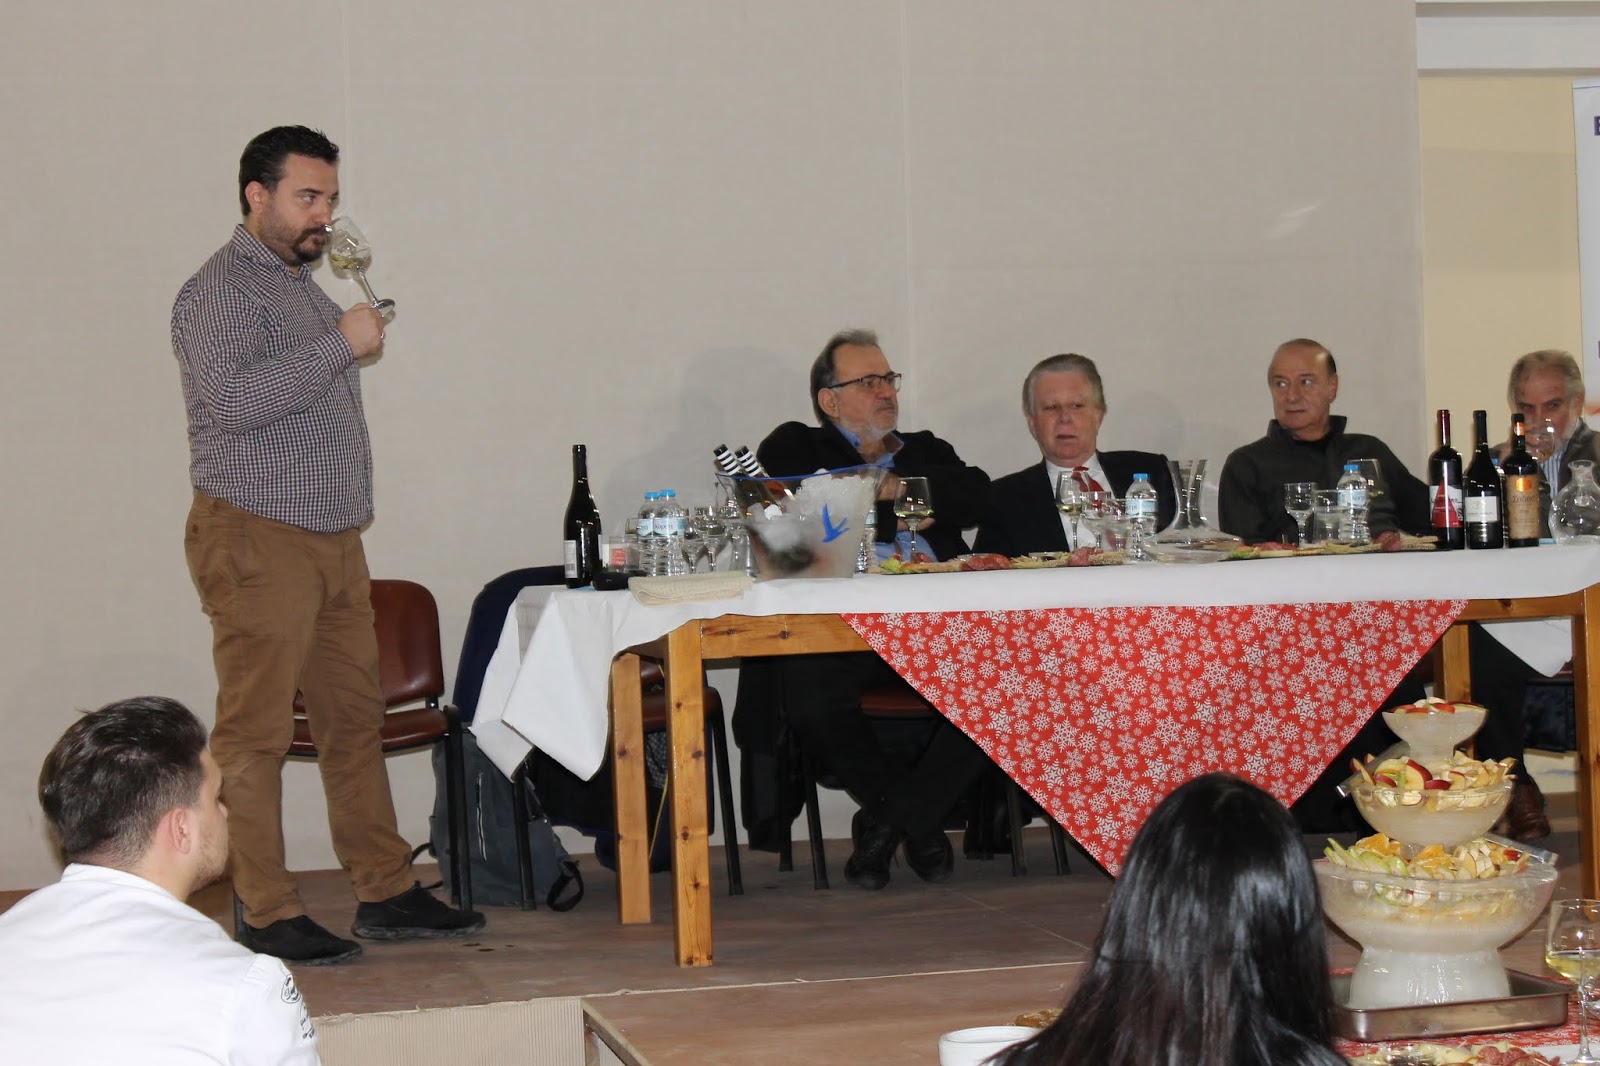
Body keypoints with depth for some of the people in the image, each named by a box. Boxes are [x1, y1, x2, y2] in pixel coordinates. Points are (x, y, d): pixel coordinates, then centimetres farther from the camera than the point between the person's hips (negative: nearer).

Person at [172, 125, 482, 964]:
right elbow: (234, 399, -25)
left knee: (355, 719, 10)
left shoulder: (301, 284, 20)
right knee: (256, 731, -5)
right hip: (258, 539, -9)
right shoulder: (222, 289, -9)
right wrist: (341, 344, -20)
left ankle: (386, 894, 15)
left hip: (333, 539, 9)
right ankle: (268, 916, -3)